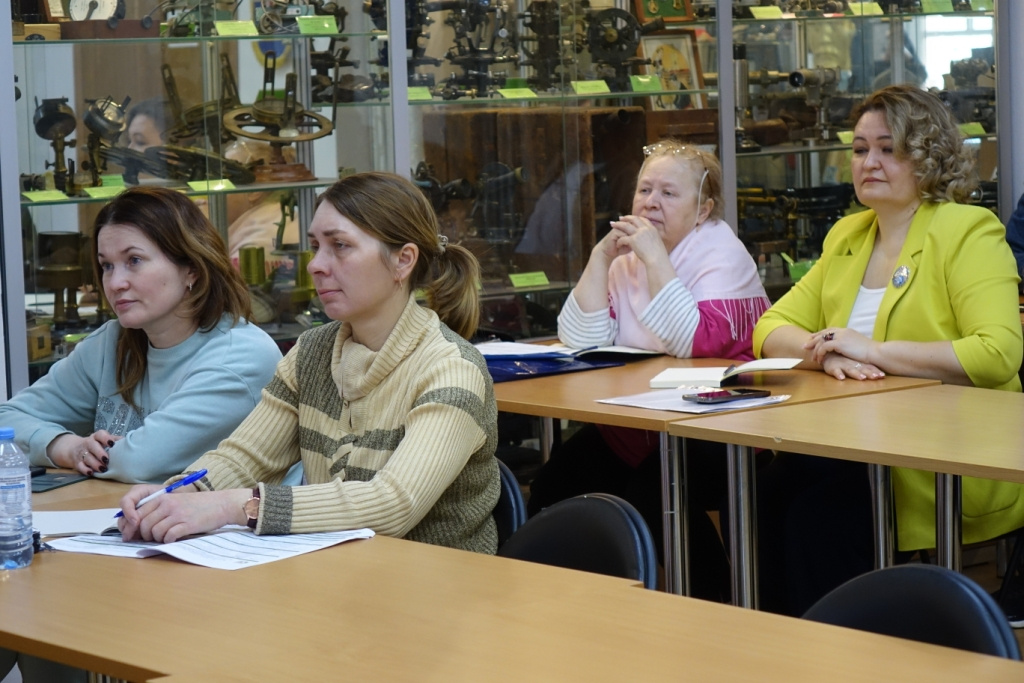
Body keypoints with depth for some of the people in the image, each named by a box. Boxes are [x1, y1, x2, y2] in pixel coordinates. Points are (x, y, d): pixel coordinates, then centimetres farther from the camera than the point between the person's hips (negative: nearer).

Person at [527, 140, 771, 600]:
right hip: (633, 429, 6)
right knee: (556, 483, -15)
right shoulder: (627, 253, 11)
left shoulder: (720, 252, -6)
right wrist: (602, 256, -6)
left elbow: (699, 342, -23)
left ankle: (714, 608, -11)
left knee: (652, 493, -29)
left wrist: (655, 259, -22)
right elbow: (580, 339, 1)